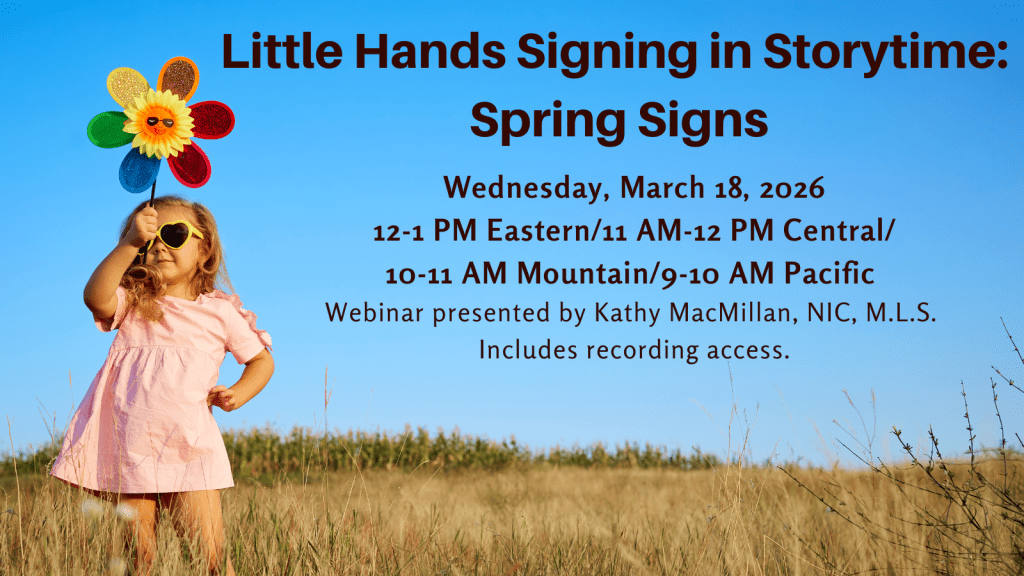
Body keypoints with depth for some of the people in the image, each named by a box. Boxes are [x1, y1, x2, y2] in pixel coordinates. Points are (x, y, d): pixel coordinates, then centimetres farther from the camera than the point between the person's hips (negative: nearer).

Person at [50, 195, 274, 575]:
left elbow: (261, 359, 18)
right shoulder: (131, 304, 8)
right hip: (129, 453, 1)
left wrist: (238, 393, -3)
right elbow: (95, 297, -16)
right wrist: (131, 242, -24)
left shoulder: (220, 311, 8)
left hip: (188, 450, -1)